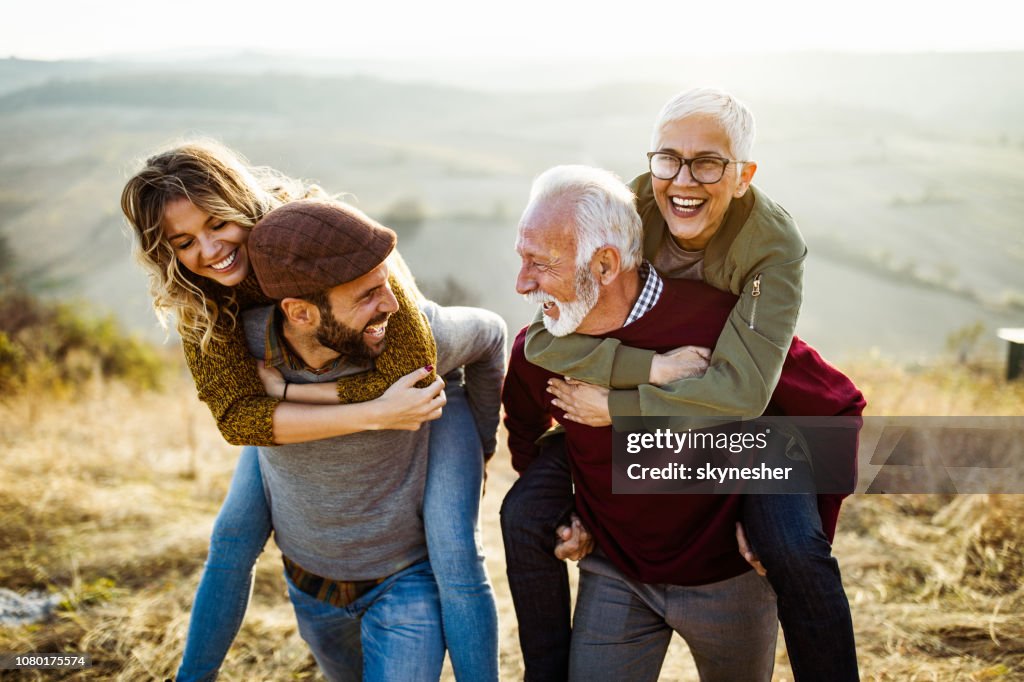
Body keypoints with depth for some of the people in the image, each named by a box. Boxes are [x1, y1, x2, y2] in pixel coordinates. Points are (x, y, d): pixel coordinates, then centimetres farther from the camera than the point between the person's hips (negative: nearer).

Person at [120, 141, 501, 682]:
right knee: (232, 539, 7)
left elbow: (413, 368, -38)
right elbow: (237, 416, -32)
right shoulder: (197, 297, -21)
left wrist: (280, 386, -32)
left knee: (453, 555, -17)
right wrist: (372, 415, -43)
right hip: (308, 409, 5)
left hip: (426, 389, -4)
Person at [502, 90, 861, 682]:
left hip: (741, 418, -2)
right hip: (635, 402, 3)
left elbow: (740, 391, -34)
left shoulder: (774, 244, -25)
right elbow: (544, 338, -26)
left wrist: (615, 407, -31)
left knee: (796, 552, -26)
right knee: (525, 515, -9)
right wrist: (654, 366, -37)